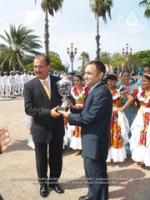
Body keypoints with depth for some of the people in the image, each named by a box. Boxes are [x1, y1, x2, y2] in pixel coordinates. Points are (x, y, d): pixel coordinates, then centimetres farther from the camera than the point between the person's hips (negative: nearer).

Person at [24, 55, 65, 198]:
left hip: (57, 127, 2)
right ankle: (43, 183, 40)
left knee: (56, 156, 18)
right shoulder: (29, 85, -11)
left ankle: (54, 181, 42)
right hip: (40, 128, -2)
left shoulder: (59, 81, -4)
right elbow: (28, 109, -17)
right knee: (41, 158, 17)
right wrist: (49, 112, -25)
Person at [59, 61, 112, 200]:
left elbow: (89, 117, -26)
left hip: (96, 140, -11)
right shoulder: (94, 90, 9)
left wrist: (69, 116, -12)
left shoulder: (102, 92, -24)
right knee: (90, 170, 26)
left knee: (97, 174, 8)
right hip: (91, 138, 11)